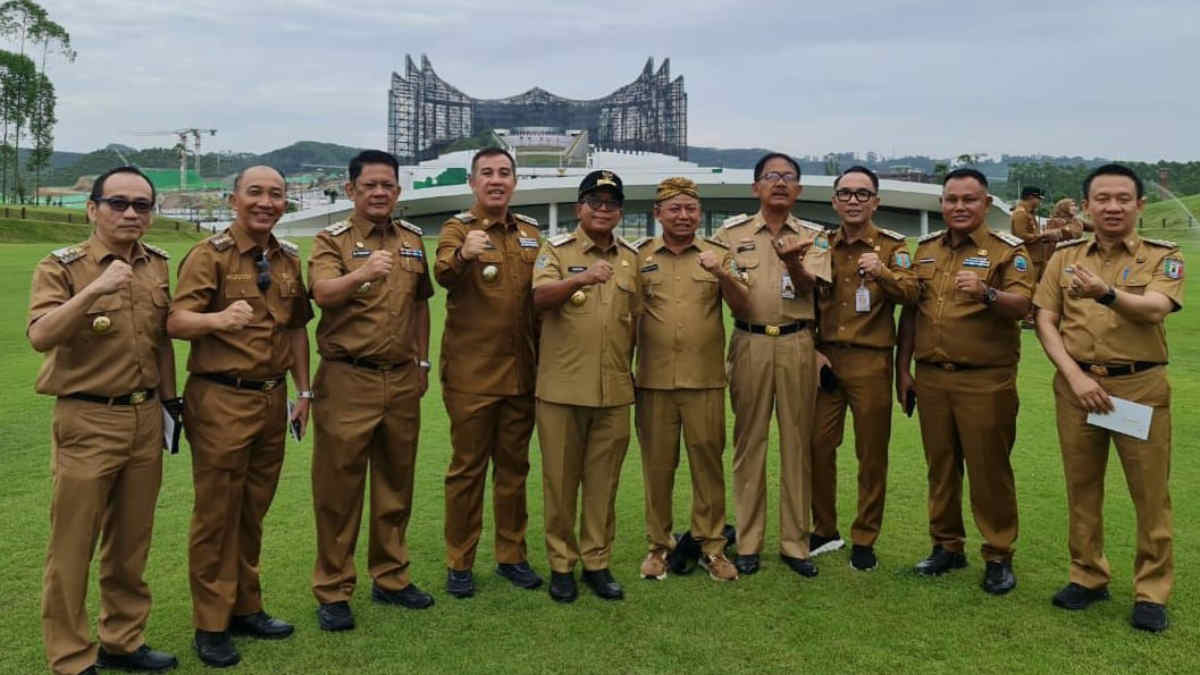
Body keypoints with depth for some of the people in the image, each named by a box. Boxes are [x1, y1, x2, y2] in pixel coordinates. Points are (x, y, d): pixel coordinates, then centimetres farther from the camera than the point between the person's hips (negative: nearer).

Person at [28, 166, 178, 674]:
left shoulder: (158, 265, 8)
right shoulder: (61, 267, -8)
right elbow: (40, 336, -24)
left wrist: (170, 400, 18)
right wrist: (95, 289, -34)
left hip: (146, 419, 5)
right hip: (87, 422, -5)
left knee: (131, 542, 15)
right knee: (73, 546, 4)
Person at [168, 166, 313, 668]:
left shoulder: (289, 258, 11)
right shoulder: (209, 255, -7)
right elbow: (176, 322, -19)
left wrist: (303, 390, 14)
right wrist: (219, 317, -39)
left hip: (272, 398, 6)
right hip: (221, 400, -5)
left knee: (253, 511, 15)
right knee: (217, 514, 2)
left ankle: (245, 608, 28)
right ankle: (211, 624, 15)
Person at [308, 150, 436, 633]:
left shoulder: (413, 239, 12)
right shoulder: (332, 240, -3)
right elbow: (323, 293, -21)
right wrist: (363, 273, -39)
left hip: (402, 379, 5)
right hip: (347, 379, -5)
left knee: (396, 483, 14)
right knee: (338, 487, 2)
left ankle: (390, 578, 28)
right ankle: (333, 591, 15)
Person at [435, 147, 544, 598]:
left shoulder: (530, 232, 10)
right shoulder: (458, 228, -5)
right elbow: (444, 274, -26)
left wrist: (543, 358, 10)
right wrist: (463, 254, -49)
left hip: (520, 371, 5)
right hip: (471, 372, -4)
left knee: (514, 466, 13)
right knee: (467, 468, 4)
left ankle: (512, 555, 26)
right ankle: (459, 563, 17)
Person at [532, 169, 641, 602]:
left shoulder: (632, 258, 12)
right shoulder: (556, 250, 0)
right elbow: (540, 298, -18)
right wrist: (580, 279, -36)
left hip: (614, 390, 3)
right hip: (562, 387, -3)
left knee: (604, 481, 10)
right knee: (560, 479, 6)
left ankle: (597, 562, 23)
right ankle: (561, 563, 20)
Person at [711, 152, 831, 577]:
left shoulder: (813, 236, 8)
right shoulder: (731, 233, 8)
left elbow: (807, 286, -9)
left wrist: (791, 260, -29)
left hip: (797, 345, 1)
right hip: (749, 343, 0)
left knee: (797, 442, 5)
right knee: (749, 441, 4)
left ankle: (795, 542, 16)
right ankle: (748, 542, 14)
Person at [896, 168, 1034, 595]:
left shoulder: (1008, 250, -2)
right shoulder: (926, 249, 12)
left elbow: (1022, 306, -14)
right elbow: (910, 312, 15)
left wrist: (986, 293, -34)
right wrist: (903, 368, 12)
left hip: (985, 380, -4)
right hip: (931, 377, 5)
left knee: (989, 470, 1)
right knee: (940, 466, 12)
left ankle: (999, 557, 14)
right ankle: (947, 546, 25)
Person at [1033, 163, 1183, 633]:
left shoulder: (1164, 257, 1)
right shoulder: (1064, 257, 8)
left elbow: (1154, 310, -18)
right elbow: (1045, 322, 3)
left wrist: (1107, 293, -39)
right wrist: (1075, 376, -10)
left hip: (1141, 386, -2)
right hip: (1077, 384, 2)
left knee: (1150, 492, 2)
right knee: (1082, 487, 10)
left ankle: (1151, 592, 15)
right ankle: (1088, 577, 24)